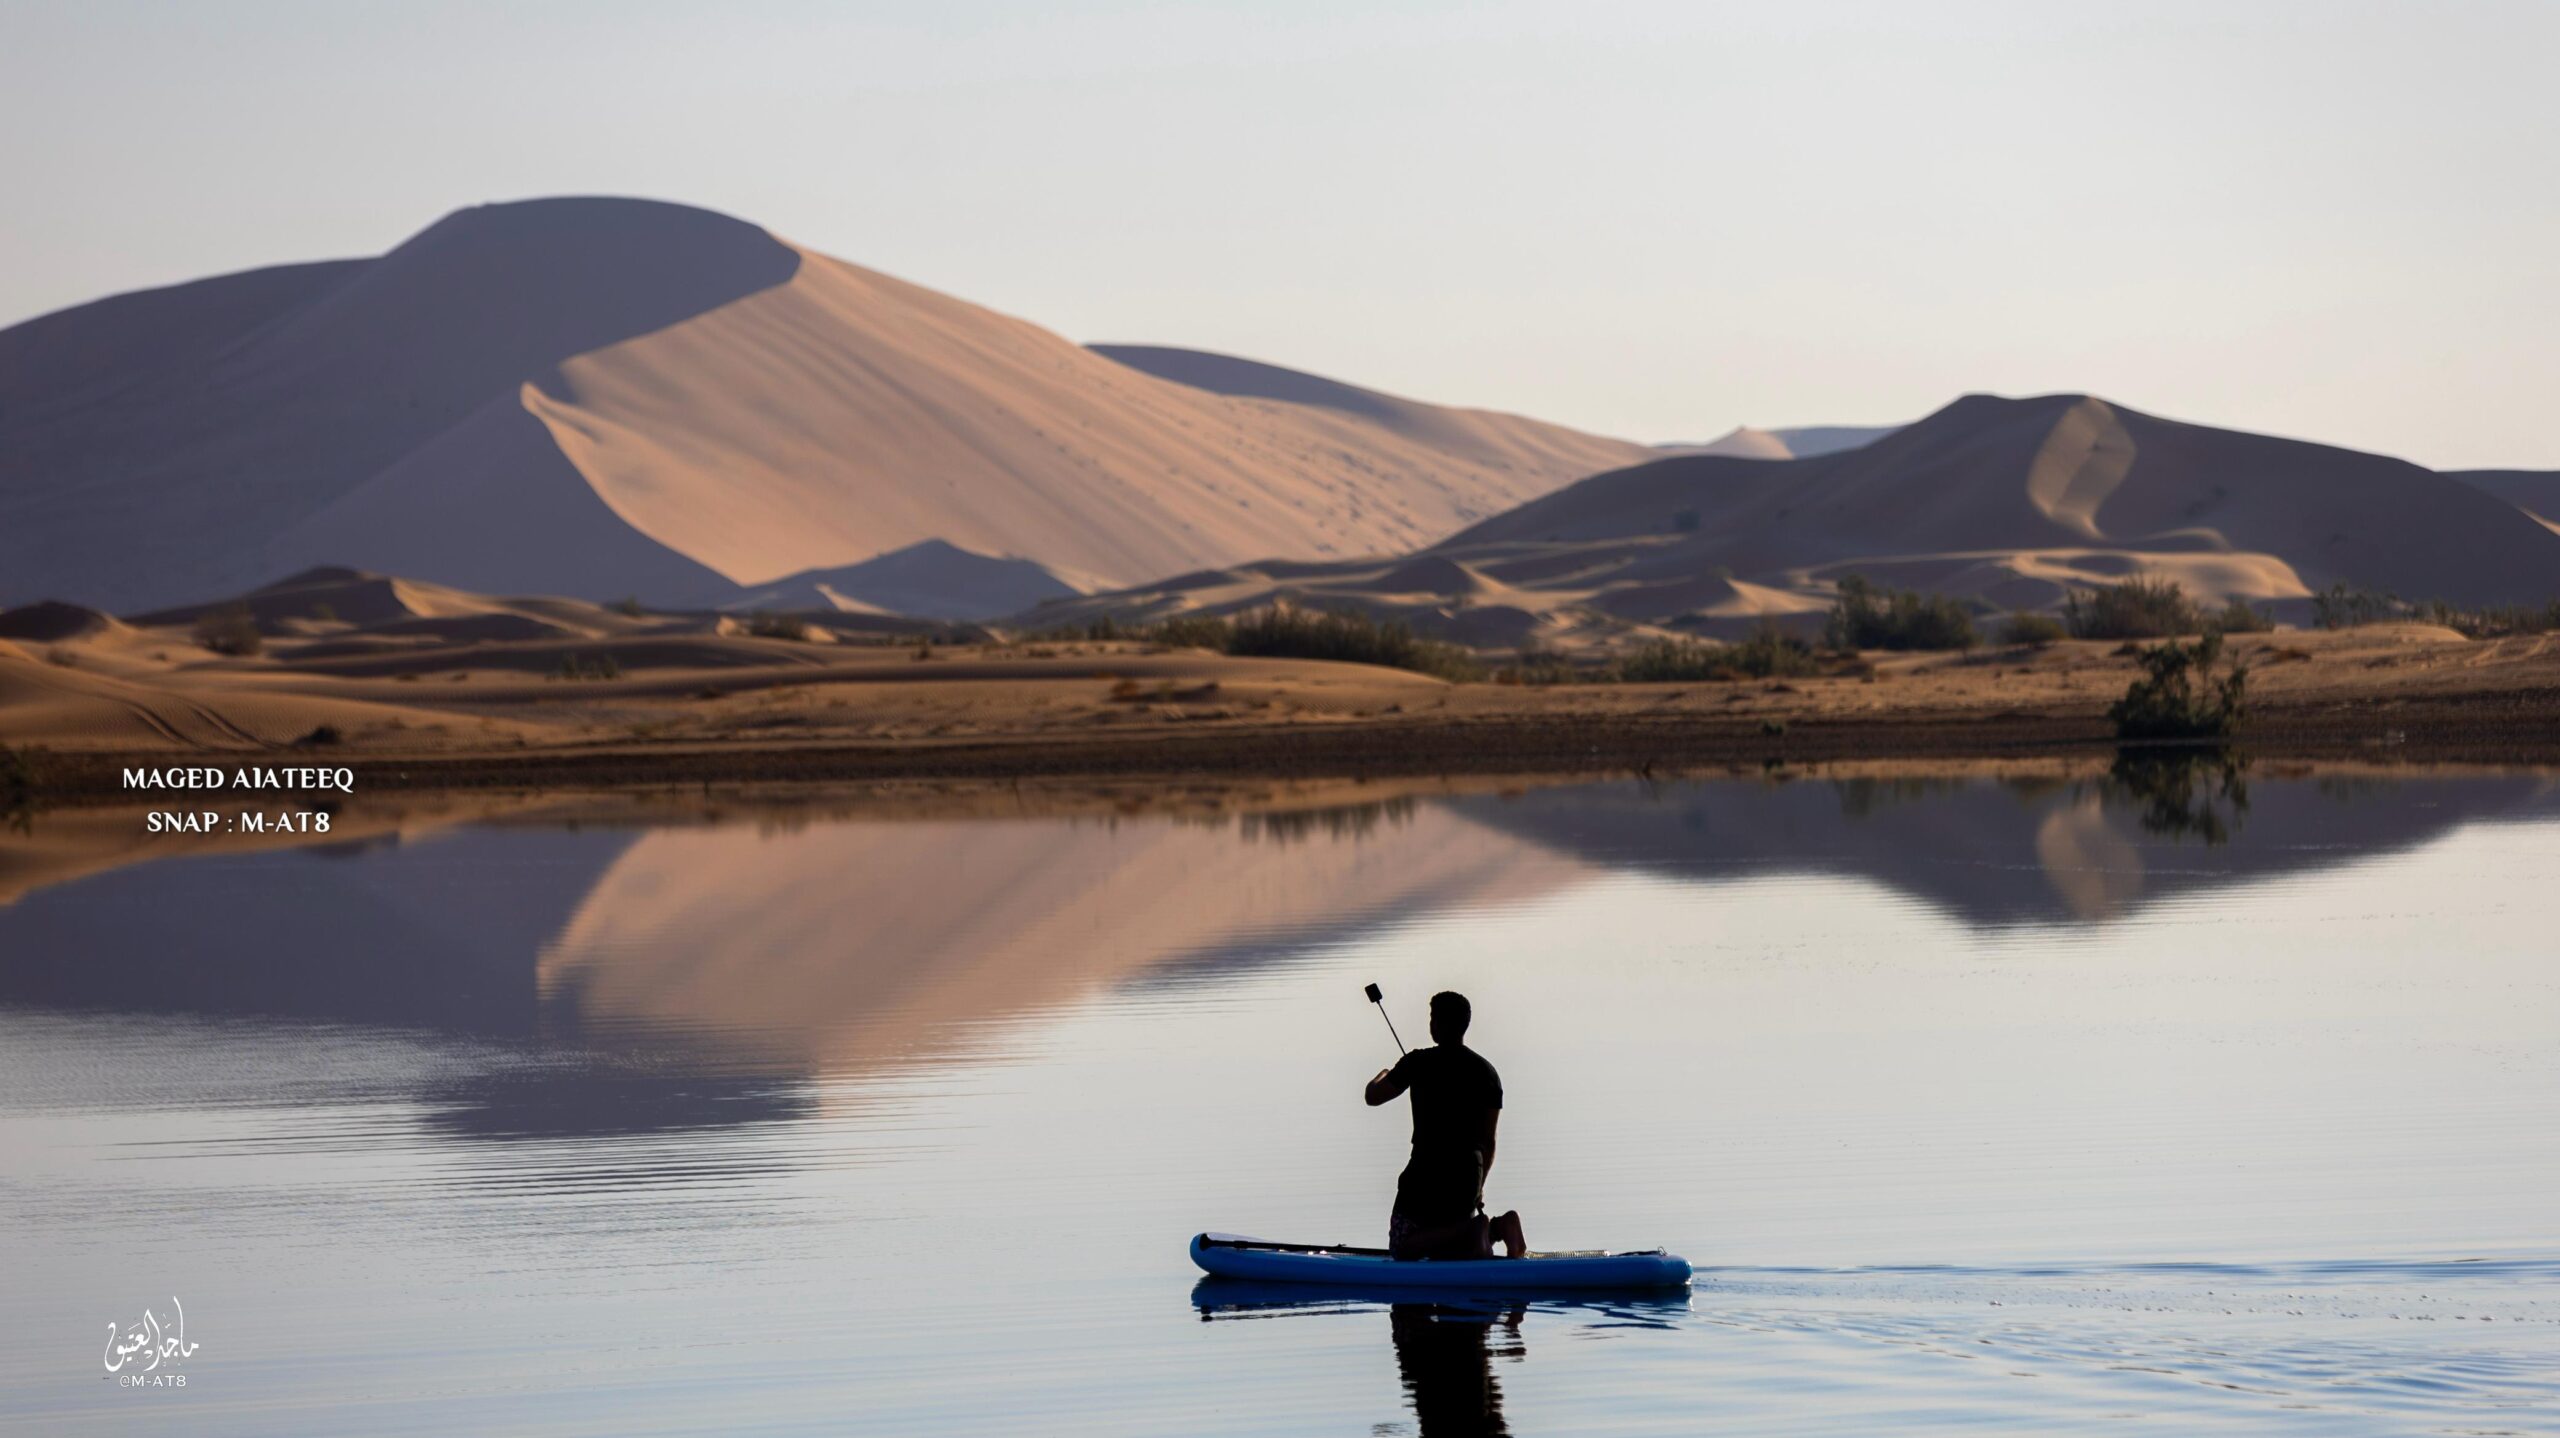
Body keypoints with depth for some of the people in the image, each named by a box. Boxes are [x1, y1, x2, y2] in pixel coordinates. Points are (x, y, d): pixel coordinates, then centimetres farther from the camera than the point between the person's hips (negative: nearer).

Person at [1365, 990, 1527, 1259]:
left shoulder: (1419, 1063, -7)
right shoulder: (1487, 1073, 8)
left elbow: (1373, 1097, 4)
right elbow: (1489, 1141, 10)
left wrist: (1382, 1076, 27)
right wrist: (1478, 1187, 22)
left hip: (1426, 1173, -5)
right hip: (1468, 1175, 5)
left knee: (1402, 1250, 4)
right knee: (1448, 1250, 19)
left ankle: (1472, 1231, -20)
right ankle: (1496, 1228, -11)